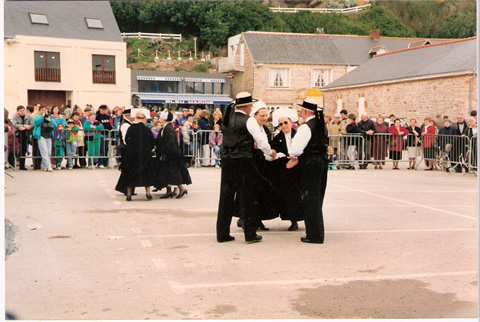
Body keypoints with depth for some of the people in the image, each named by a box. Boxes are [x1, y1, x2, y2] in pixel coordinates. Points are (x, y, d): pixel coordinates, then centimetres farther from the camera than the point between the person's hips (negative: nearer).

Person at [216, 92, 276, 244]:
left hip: (227, 159, 5)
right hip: (243, 161, -5)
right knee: (247, 197, 3)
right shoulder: (249, 121, -9)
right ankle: (250, 234, 9)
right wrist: (270, 152, 10)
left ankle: (222, 233, 14)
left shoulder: (227, 119, 9)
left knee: (226, 197, 9)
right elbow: (261, 142, -8)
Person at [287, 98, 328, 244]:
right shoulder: (322, 125, 11)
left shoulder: (306, 127, -16)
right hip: (322, 162, 8)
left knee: (309, 200, -1)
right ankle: (318, 232, 25)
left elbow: (296, 149, -22)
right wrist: (298, 159, 15)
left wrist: (293, 156, 1)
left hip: (310, 166, -8)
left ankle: (314, 235, 3)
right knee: (317, 199, 17)